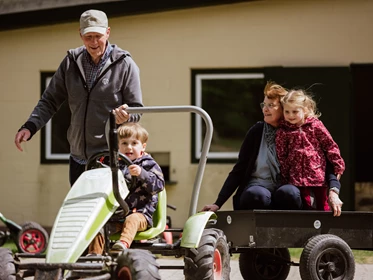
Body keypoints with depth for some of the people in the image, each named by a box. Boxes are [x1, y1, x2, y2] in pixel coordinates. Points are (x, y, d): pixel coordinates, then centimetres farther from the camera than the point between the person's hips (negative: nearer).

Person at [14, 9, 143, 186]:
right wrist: (30, 127, -3)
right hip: (78, 158, 5)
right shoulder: (71, 62, 9)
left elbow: (136, 109, -1)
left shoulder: (124, 64, -3)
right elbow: (50, 100, 12)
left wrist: (126, 115, -26)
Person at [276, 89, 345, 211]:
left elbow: (330, 146, 3)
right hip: (297, 176, 0)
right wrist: (283, 177, 5)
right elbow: (281, 156, 5)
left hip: (318, 173, 0)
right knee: (305, 204, 0)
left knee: (322, 204, 7)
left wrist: (338, 166, 2)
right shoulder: (283, 132, 1)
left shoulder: (316, 125, -1)